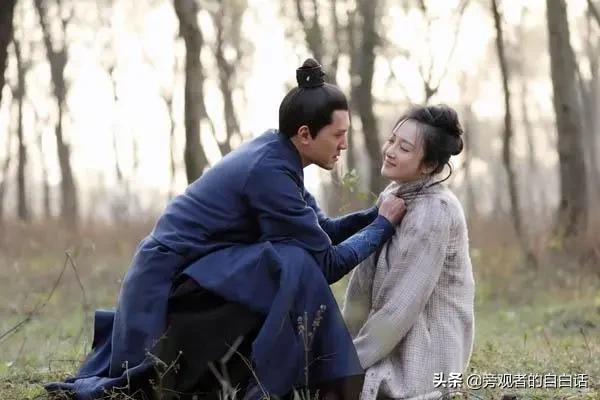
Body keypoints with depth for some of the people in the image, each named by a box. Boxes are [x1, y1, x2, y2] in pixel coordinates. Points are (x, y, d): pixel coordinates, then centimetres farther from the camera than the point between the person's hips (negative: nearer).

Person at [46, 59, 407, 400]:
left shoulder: (274, 153, 2)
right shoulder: (269, 172, -24)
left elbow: (323, 230, 9)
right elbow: (326, 262, -19)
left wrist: (379, 213, -3)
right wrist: (384, 224, -10)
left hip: (177, 278, 10)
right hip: (170, 287, -10)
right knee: (296, 267, -25)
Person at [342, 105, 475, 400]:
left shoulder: (434, 213, -21)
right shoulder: (394, 196, 6)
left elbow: (401, 306, -22)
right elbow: (367, 286, 8)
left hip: (420, 357, -8)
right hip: (396, 345, 8)